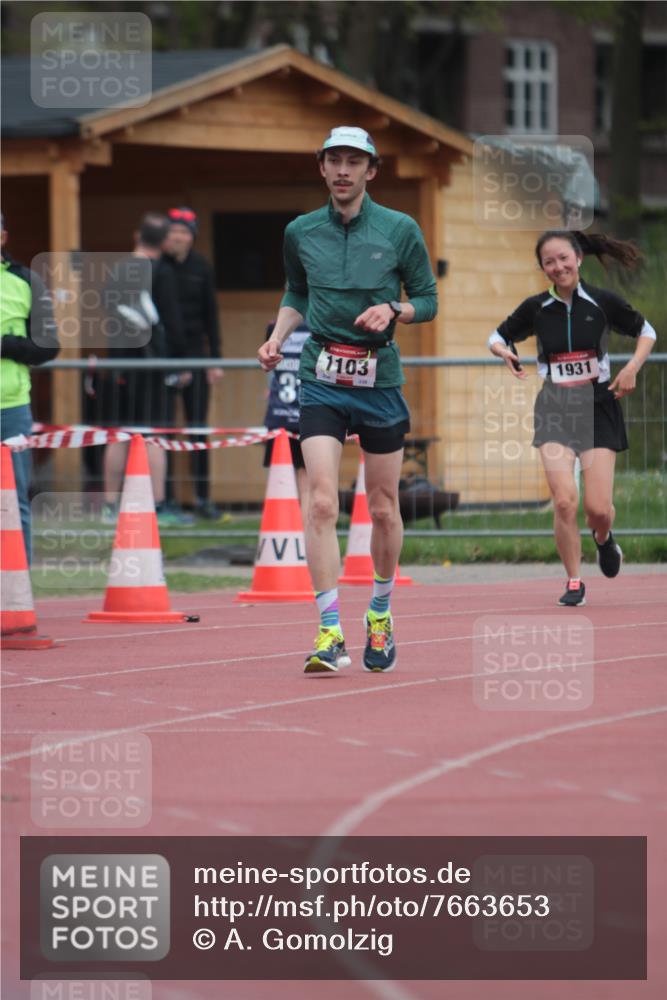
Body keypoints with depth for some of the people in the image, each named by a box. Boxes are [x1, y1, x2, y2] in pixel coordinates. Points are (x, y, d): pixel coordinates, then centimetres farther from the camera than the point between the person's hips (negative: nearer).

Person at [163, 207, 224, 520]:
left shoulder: (201, 268, 5)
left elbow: (210, 315, 9)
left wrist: (215, 360, 6)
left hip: (193, 350, 2)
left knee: (198, 427, 1)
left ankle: (203, 497, 7)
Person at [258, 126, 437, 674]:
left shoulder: (401, 230, 0)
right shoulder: (300, 232, 6)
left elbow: (428, 300, 7)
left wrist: (393, 310, -13)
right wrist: (277, 338, 4)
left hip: (381, 381, 0)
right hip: (321, 381, 0)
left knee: (383, 509, 8)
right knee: (322, 503, -14)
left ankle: (381, 613, 32)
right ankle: (330, 634, -17)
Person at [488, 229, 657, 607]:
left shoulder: (603, 302, -4)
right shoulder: (536, 308, 0)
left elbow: (646, 332, 10)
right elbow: (497, 337, 14)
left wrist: (633, 367, -7)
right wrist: (504, 351, -9)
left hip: (598, 408, -1)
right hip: (555, 410, 1)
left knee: (598, 508, -7)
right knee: (565, 501, -15)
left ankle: (604, 539, 31)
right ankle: (574, 582, 2)